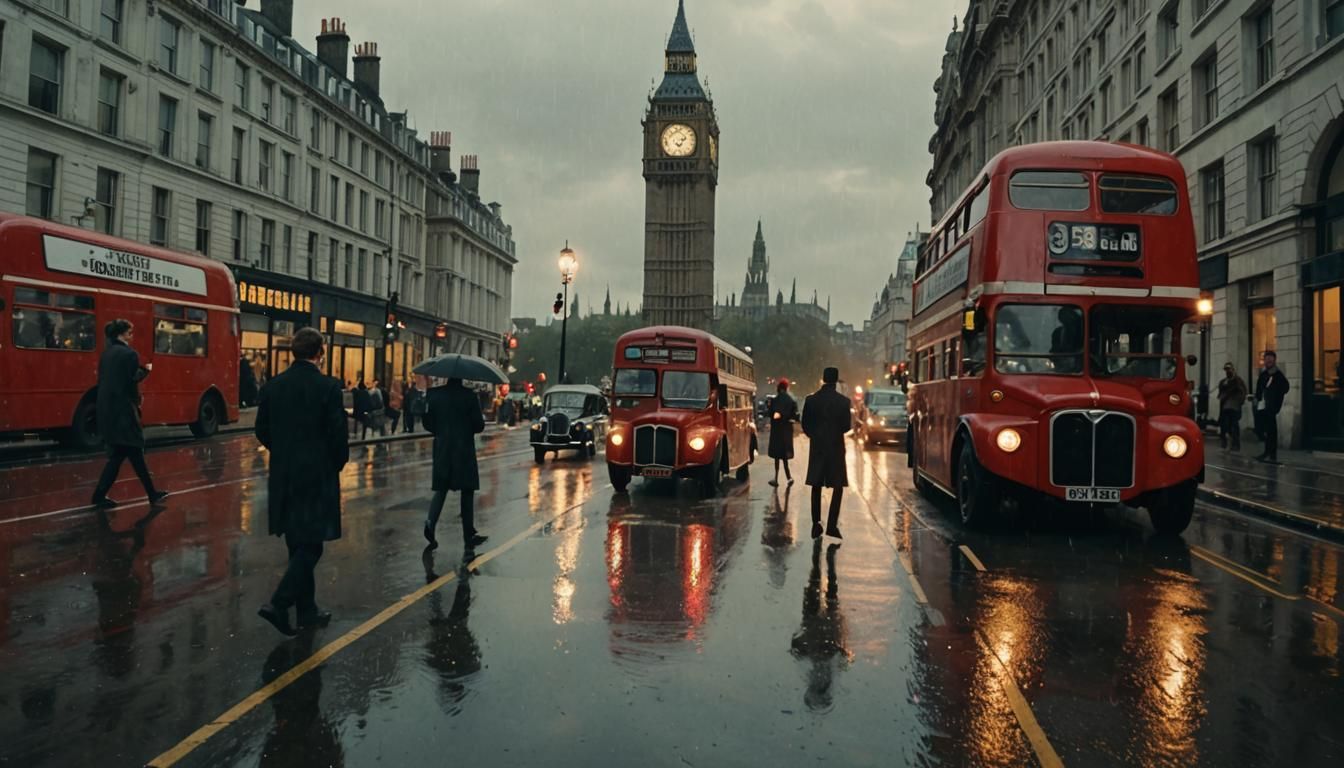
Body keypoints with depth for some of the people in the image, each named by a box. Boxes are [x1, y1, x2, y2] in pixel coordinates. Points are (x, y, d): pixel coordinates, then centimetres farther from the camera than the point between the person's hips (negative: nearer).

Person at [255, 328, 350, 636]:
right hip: (317, 477, -6)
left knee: (298, 545, 14)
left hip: (283, 477, 6)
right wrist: (336, 465, 5)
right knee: (310, 546, 1)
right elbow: (338, 435, -13)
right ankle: (279, 604, -11)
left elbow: (262, 431, 6)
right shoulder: (328, 387, -13)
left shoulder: (273, 386, 2)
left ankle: (307, 610, 22)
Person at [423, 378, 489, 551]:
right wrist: (483, 420, 12)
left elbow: (428, 423, 3)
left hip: (442, 449, 3)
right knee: (467, 491, 7)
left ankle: (431, 521, -13)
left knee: (441, 489, 13)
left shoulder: (435, 394, -1)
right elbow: (478, 425, -10)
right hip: (464, 450, -3)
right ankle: (469, 536, 10)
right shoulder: (469, 396, -11)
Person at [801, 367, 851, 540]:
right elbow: (847, 426, -7)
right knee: (838, 486, 5)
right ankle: (832, 525, -5)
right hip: (836, 447, -3)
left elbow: (805, 424, 0)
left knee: (816, 486, 11)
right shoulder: (843, 401, -10)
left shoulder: (811, 399, -3)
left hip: (816, 447, 3)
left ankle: (816, 525, 10)